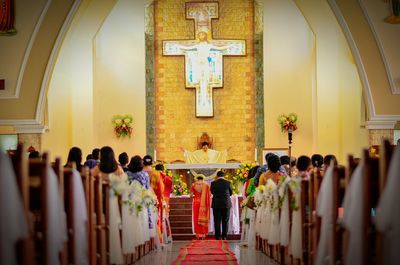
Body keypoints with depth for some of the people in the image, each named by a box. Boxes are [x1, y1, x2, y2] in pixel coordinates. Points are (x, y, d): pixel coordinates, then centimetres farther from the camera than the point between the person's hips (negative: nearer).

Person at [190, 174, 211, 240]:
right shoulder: (206, 185, 0)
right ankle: (203, 234, 5)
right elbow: (209, 195, -1)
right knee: (203, 218, 7)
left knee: (196, 218, 6)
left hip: (196, 202, 0)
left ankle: (198, 234, 2)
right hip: (204, 204, 0)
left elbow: (191, 195, -1)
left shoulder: (193, 185, 0)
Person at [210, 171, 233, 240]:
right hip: (226, 204, 0)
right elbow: (230, 193, 9)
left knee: (217, 221, 5)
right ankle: (224, 236, 5)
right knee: (225, 221, 6)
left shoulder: (213, 183, -5)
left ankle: (218, 236, 3)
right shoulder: (228, 183, -4)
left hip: (216, 204, 0)